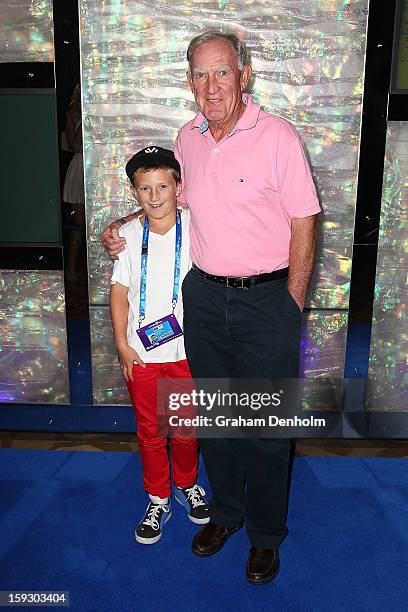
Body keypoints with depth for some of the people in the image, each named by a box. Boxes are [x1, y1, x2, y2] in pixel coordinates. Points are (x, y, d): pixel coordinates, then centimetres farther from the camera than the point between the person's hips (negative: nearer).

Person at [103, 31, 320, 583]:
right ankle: (225, 511, 39)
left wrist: (291, 307, -10)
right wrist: (124, 226, 10)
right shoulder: (187, 138, 6)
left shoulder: (277, 135, -9)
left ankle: (266, 534, 29)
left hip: (266, 296, -4)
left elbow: (304, 223, -8)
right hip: (204, 294, 5)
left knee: (267, 423, 6)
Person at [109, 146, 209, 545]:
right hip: (142, 354, 1)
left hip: (187, 351, -1)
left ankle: (187, 485, 40)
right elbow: (119, 292, 0)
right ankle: (158, 501, 32)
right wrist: (122, 345, -4)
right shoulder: (129, 235, -1)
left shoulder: (194, 228, -5)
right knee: (149, 432, 13)